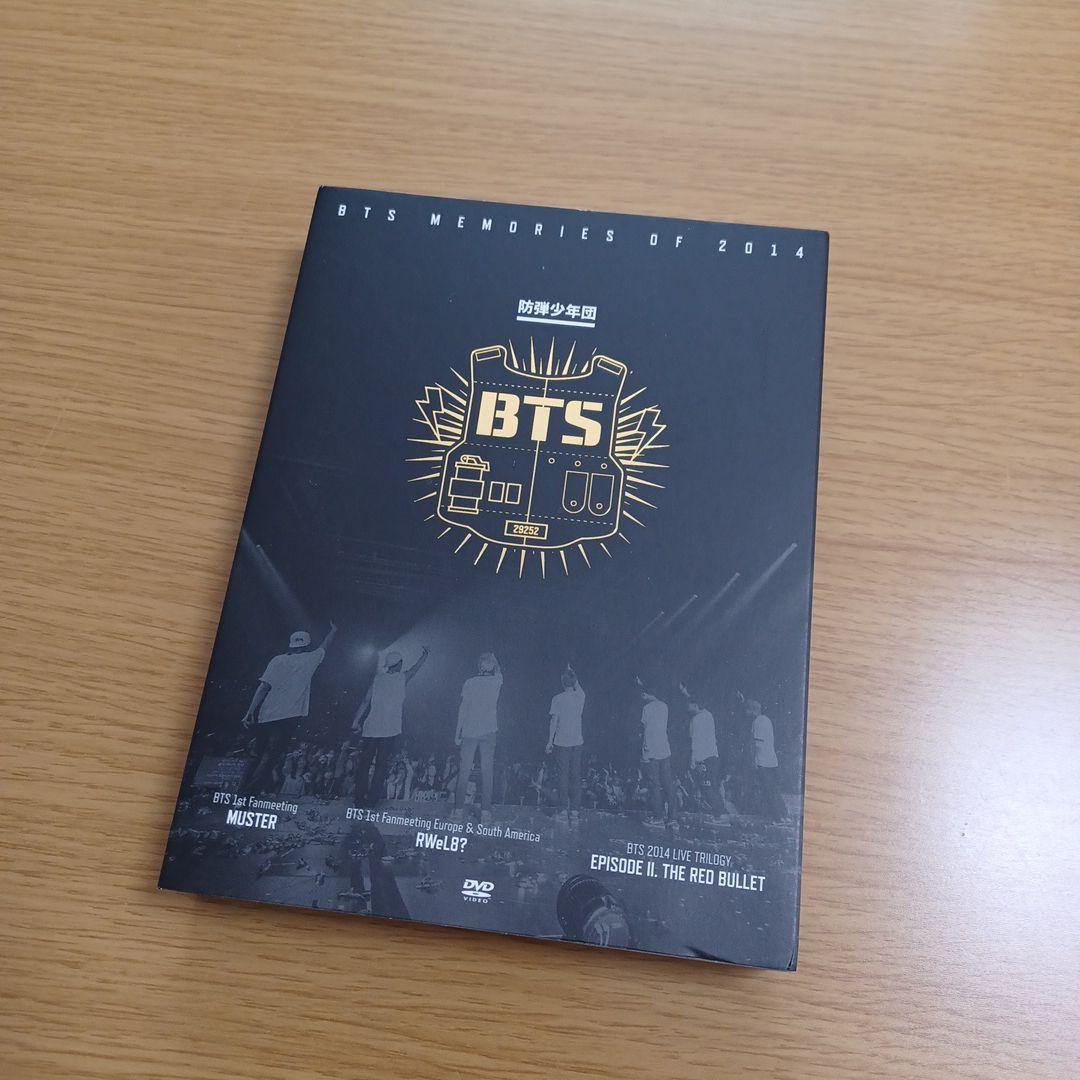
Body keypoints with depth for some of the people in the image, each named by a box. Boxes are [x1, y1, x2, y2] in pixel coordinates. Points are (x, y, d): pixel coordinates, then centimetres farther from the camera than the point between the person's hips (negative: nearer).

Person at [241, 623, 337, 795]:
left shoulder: (278, 660, 7)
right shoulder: (309, 659, 5)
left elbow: (264, 686, -2)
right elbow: (324, 646, 26)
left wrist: (250, 712, -3)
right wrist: (333, 631, 44)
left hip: (265, 716, 3)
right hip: (288, 717, -3)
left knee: (258, 756, 15)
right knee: (272, 758, -1)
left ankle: (245, 790, 19)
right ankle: (251, 793, -6)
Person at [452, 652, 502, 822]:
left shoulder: (469, 683, -5)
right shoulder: (496, 682, -2)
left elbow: (463, 708, -3)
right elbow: (499, 672, 23)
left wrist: (458, 732, 2)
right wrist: (493, 657, 32)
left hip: (469, 731, -1)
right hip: (488, 732, 1)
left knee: (464, 771, 5)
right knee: (487, 771, 5)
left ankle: (459, 809, 6)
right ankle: (485, 811, 3)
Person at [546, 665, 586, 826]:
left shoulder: (557, 699, -9)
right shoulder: (580, 696, 0)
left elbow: (554, 722, -7)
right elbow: (579, 687, 25)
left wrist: (550, 742, 1)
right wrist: (572, 673, 35)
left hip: (562, 742, -3)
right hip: (577, 741, 3)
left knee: (563, 776, 5)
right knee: (576, 776, 7)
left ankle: (563, 809, 6)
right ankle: (575, 810, 6)